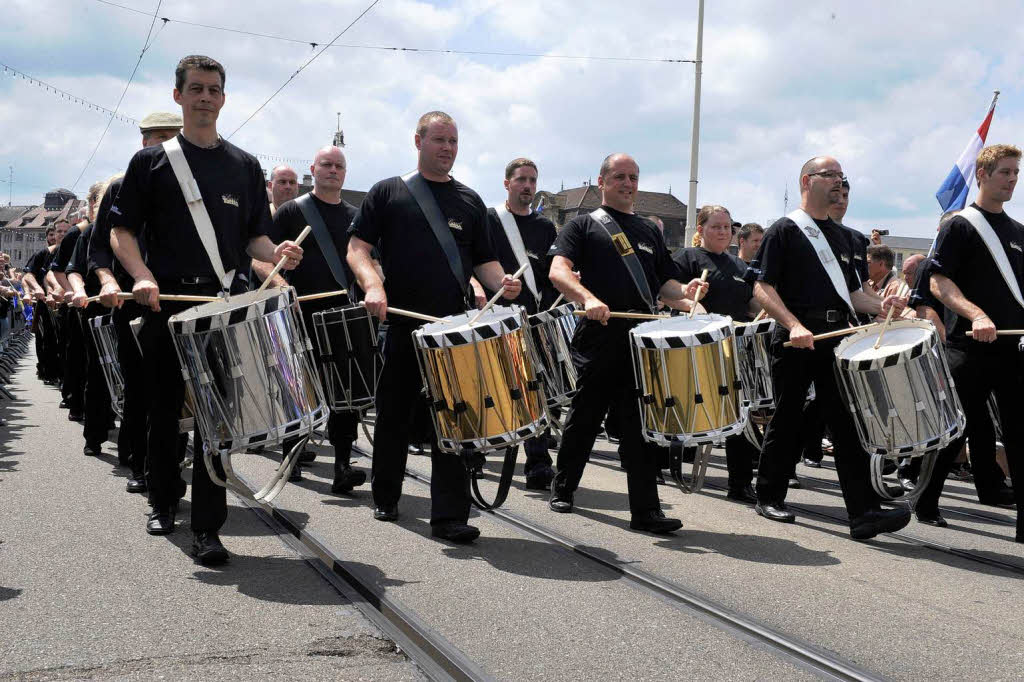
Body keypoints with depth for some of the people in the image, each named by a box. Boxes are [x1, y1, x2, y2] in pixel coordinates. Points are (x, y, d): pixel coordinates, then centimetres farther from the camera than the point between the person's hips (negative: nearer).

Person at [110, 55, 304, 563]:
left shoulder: (244, 167, 13)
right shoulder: (152, 161, 5)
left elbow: (254, 236, 14)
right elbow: (121, 230, 2)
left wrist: (276, 253, -8)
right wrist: (142, 275, -15)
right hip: (167, 300, -1)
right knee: (165, 410, 9)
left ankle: (207, 527, -2)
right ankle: (163, 501, 30)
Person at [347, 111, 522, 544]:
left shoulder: (469, 202, 14)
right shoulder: (387, 193, 7)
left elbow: (482, 261, 16)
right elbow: (357, 248, 1)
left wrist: (501, 283, -6)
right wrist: (373, 285, -18)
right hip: (400, 325, -1)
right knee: (394, 415, 11)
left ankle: (449, 515, -4)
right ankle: (385, 499, 28)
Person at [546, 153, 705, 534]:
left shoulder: (649, 231, 22)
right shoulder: (584, 226, 7)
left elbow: (663, 284, 21)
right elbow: (558, 270, -8)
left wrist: (684, 292, -3)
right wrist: (589, 300, -27)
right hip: (599, 336, -3)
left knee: (642, 424, -2)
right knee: (585, 417, 8)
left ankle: (645, 509, -2)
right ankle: (563, 489, 27)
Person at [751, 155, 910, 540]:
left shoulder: (840, 236, 21)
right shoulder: (783, 231, 1)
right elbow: (763, 288, -8)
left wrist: (879, 306, 4)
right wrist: (794, 325, -22)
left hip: (837, 335, 5)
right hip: (795, 337, -5)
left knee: (849, 423, -4)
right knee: (787, 419, 5)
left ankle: (864, 513, -10)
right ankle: (769, 498, 21)